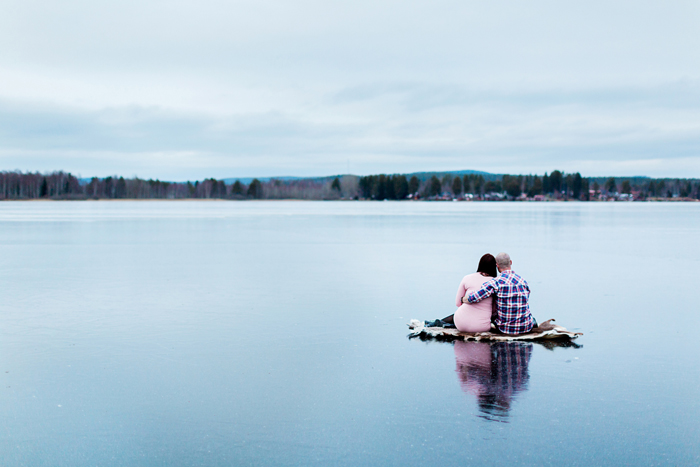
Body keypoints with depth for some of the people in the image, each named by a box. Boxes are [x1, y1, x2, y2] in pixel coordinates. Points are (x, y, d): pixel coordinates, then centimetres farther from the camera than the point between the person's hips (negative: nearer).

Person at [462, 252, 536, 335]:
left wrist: (463, 299, 4)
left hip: (505, 328, -2)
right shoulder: (523, 282, -3)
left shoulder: (496, 282, -16)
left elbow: (472, 298, -20)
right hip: (526, 327, 2)